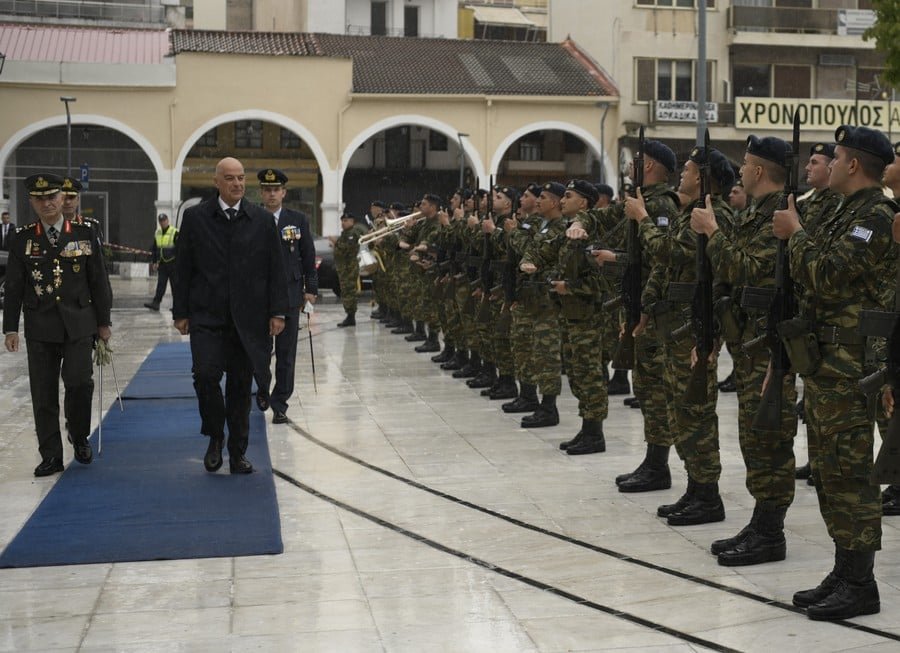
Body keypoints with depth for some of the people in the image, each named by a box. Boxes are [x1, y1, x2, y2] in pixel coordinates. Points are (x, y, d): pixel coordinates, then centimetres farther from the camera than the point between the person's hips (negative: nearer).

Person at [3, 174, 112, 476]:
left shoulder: (84, 234, 4)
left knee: (80, 383, -10)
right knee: (44, 394, 2)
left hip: (79, 324, -1)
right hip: (40, 327, 1)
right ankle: (51, 456, 12)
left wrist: (103, 321, 7)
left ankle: (79, 437, 17)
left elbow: (98, 280, 7)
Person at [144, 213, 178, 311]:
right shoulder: (157, 233, 11)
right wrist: (154, 261, 14)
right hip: (162, 264, 5)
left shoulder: (175, 233, -7)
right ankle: (156, 303, -8)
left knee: (174, 285, 2)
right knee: (160, 284, -2)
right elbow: (154, 248, 19)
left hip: (172, 263, -5)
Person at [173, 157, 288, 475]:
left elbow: (275, 270, 6)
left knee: (241, 386, 6)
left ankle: (237, 454, 16)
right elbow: (182, 268, 4)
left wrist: (277, 312, -1)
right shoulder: (195, 218, 3)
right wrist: (181, 312, 0)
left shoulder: (262, 220, 5)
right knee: (205, 375, -15)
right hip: (206, 317, -1)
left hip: (248, 319, 1)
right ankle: (215, 437, 9)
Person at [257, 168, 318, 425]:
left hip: (289, 295, 0)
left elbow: (309, 258, 6)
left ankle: (279, 403, 9)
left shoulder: (298, 220, 4)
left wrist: (311, 289, -1)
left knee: (286, 354, 2)